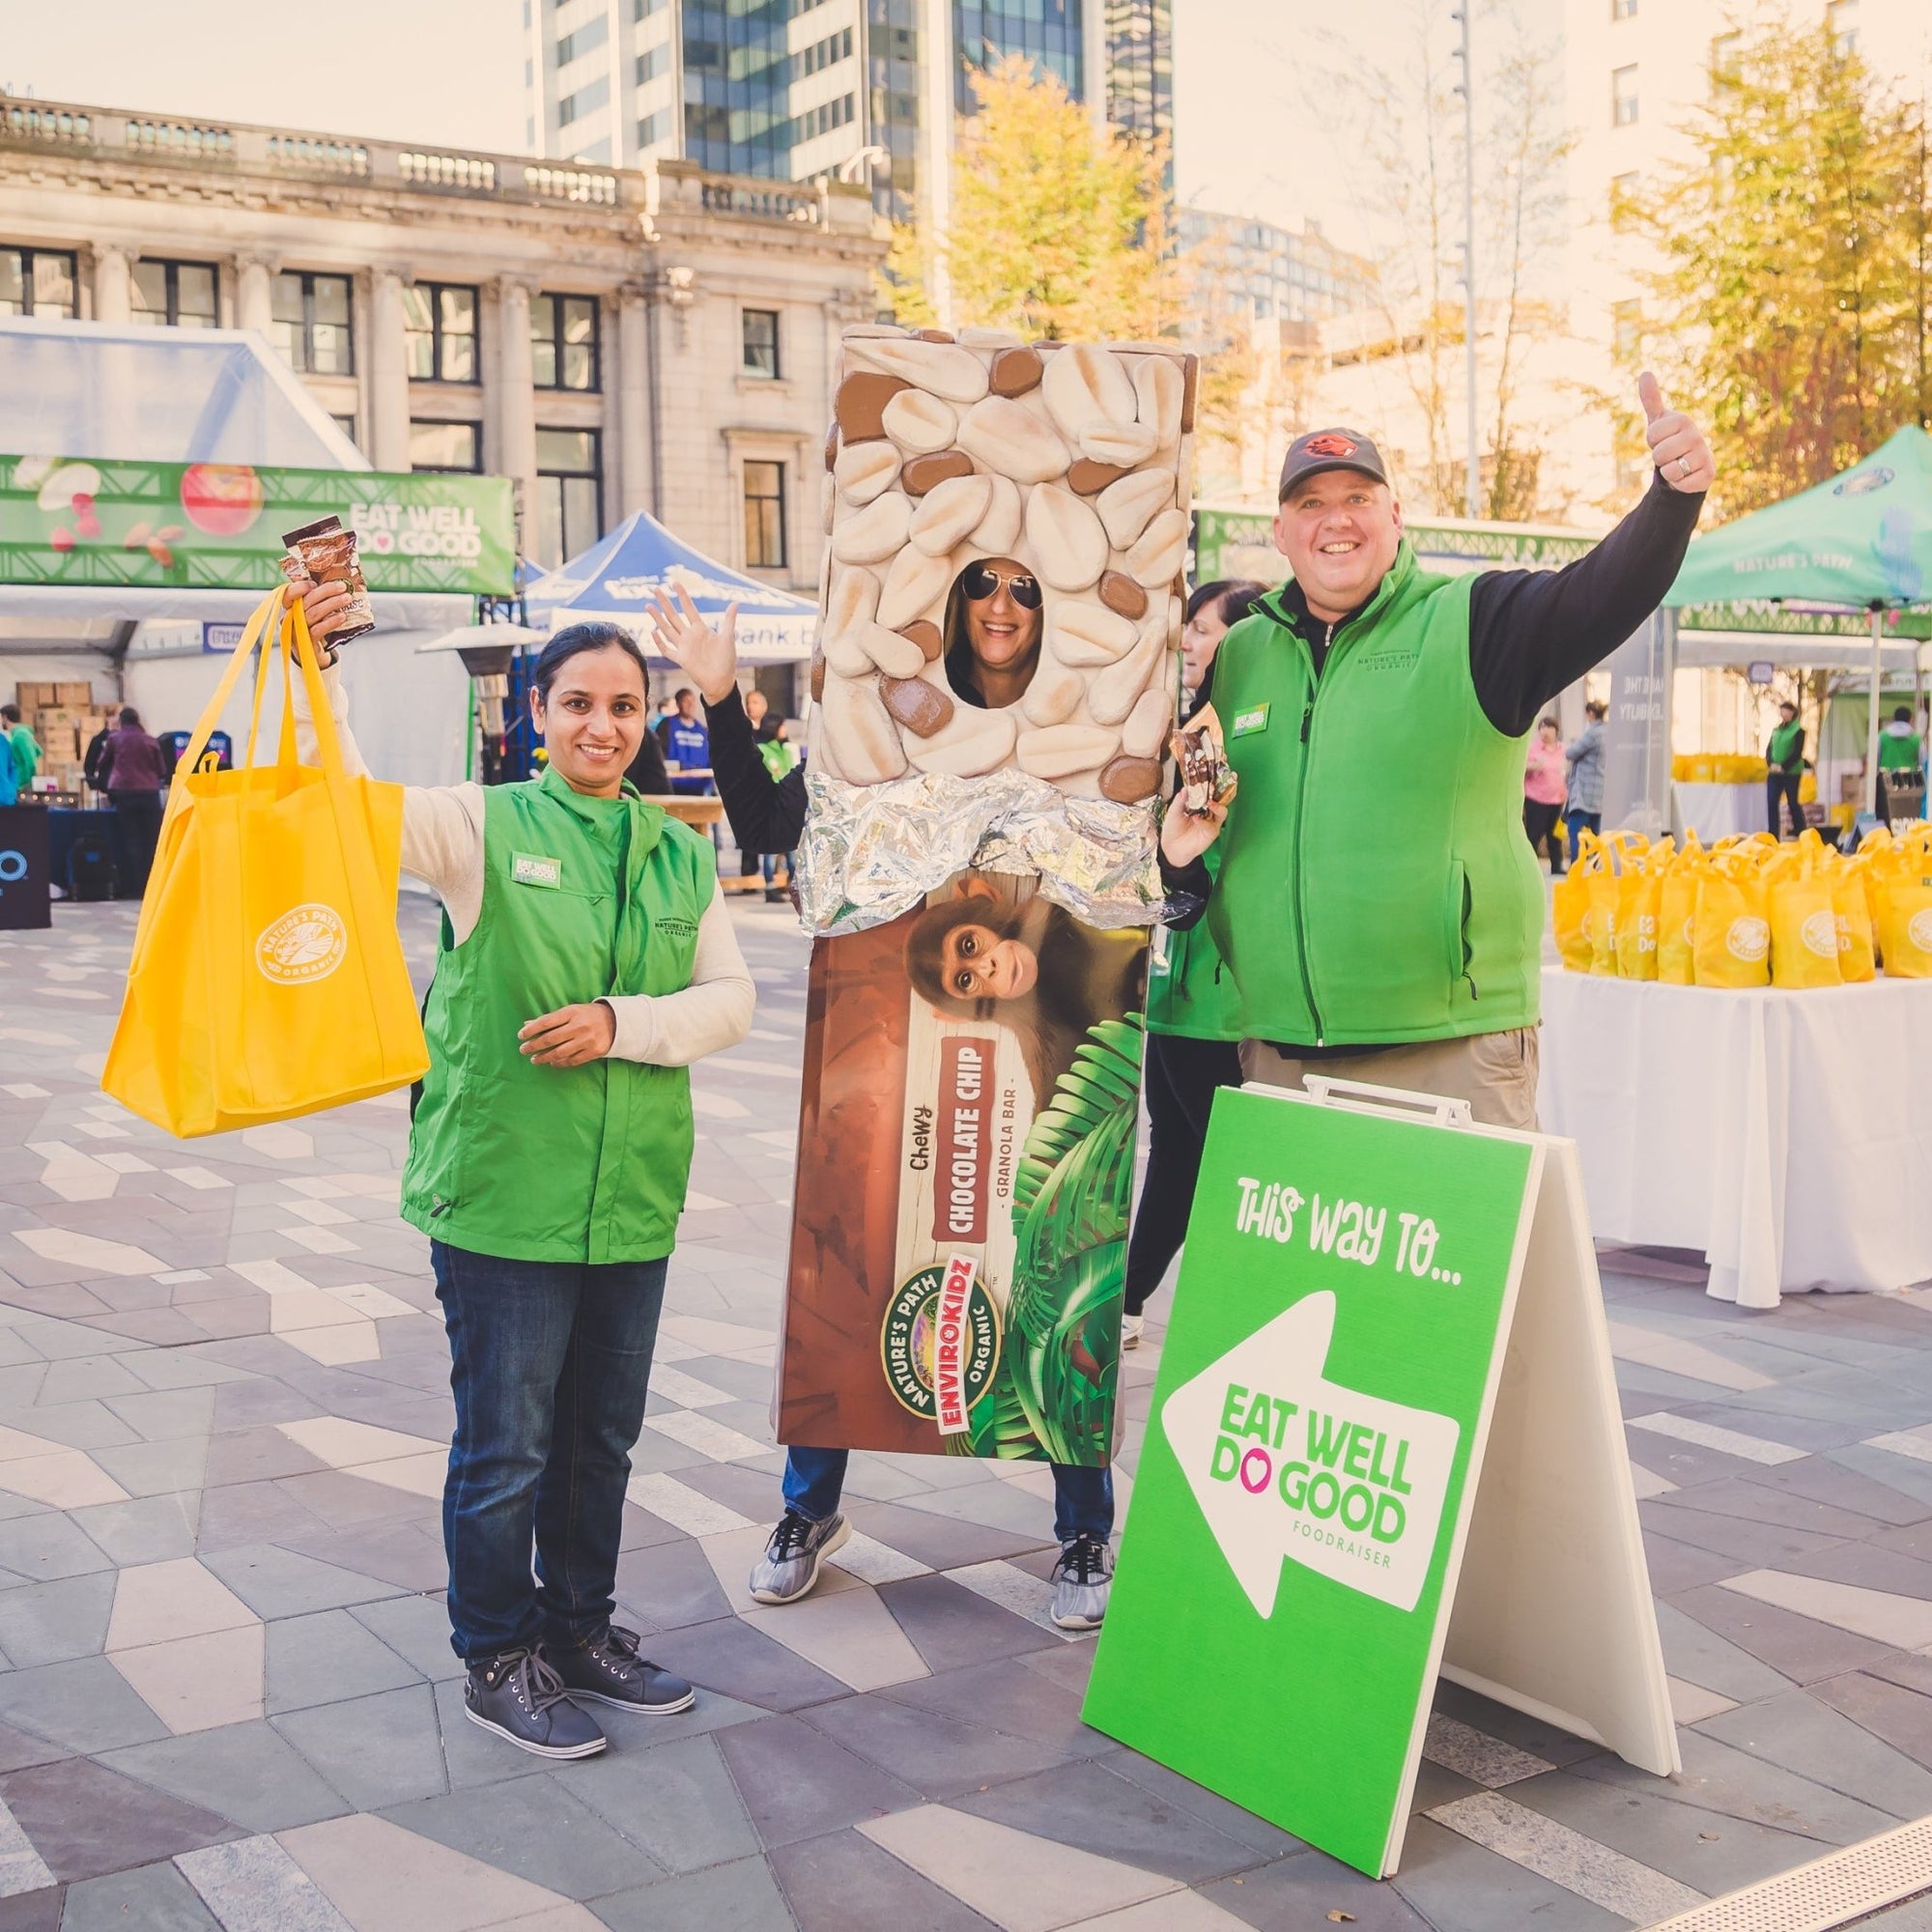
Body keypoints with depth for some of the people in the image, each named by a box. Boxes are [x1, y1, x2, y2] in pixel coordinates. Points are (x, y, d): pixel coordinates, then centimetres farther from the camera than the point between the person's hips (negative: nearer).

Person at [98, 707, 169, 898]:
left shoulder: (114, 739, 3)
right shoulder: (150, 742, 4)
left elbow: (103, 764, 16)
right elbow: (162, 771, 9)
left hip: (124, 793, -1)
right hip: (149, 794, 1)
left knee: (129, 842, 3)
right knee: (150, 843, 5)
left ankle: (133, 889, -1)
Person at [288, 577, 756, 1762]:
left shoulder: (682, 856, 8)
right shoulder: (481, 828, -5)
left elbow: (731, 999, 4)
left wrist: (620, 1024, -13)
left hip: (634, 1200, 5)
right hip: (502, 1192, -5)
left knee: (603, 1440, 18)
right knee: (506, 1446, 6)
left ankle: (581, 1629, 37)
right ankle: (498, 1661, 25)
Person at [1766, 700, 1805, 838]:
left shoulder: (1798, 730, -4)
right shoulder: (1776, 730, 13)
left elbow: (1797, 753, -11)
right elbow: (1769, 749, 10)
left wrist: (1783, 767, -17)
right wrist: (1771, 763, -8)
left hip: (1791, 773, -5)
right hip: (1774, 773, 5)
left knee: (1793, 802, 3)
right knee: (1771, 802, -3)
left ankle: (1800, 831, 18)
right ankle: (1773, 835, 0)